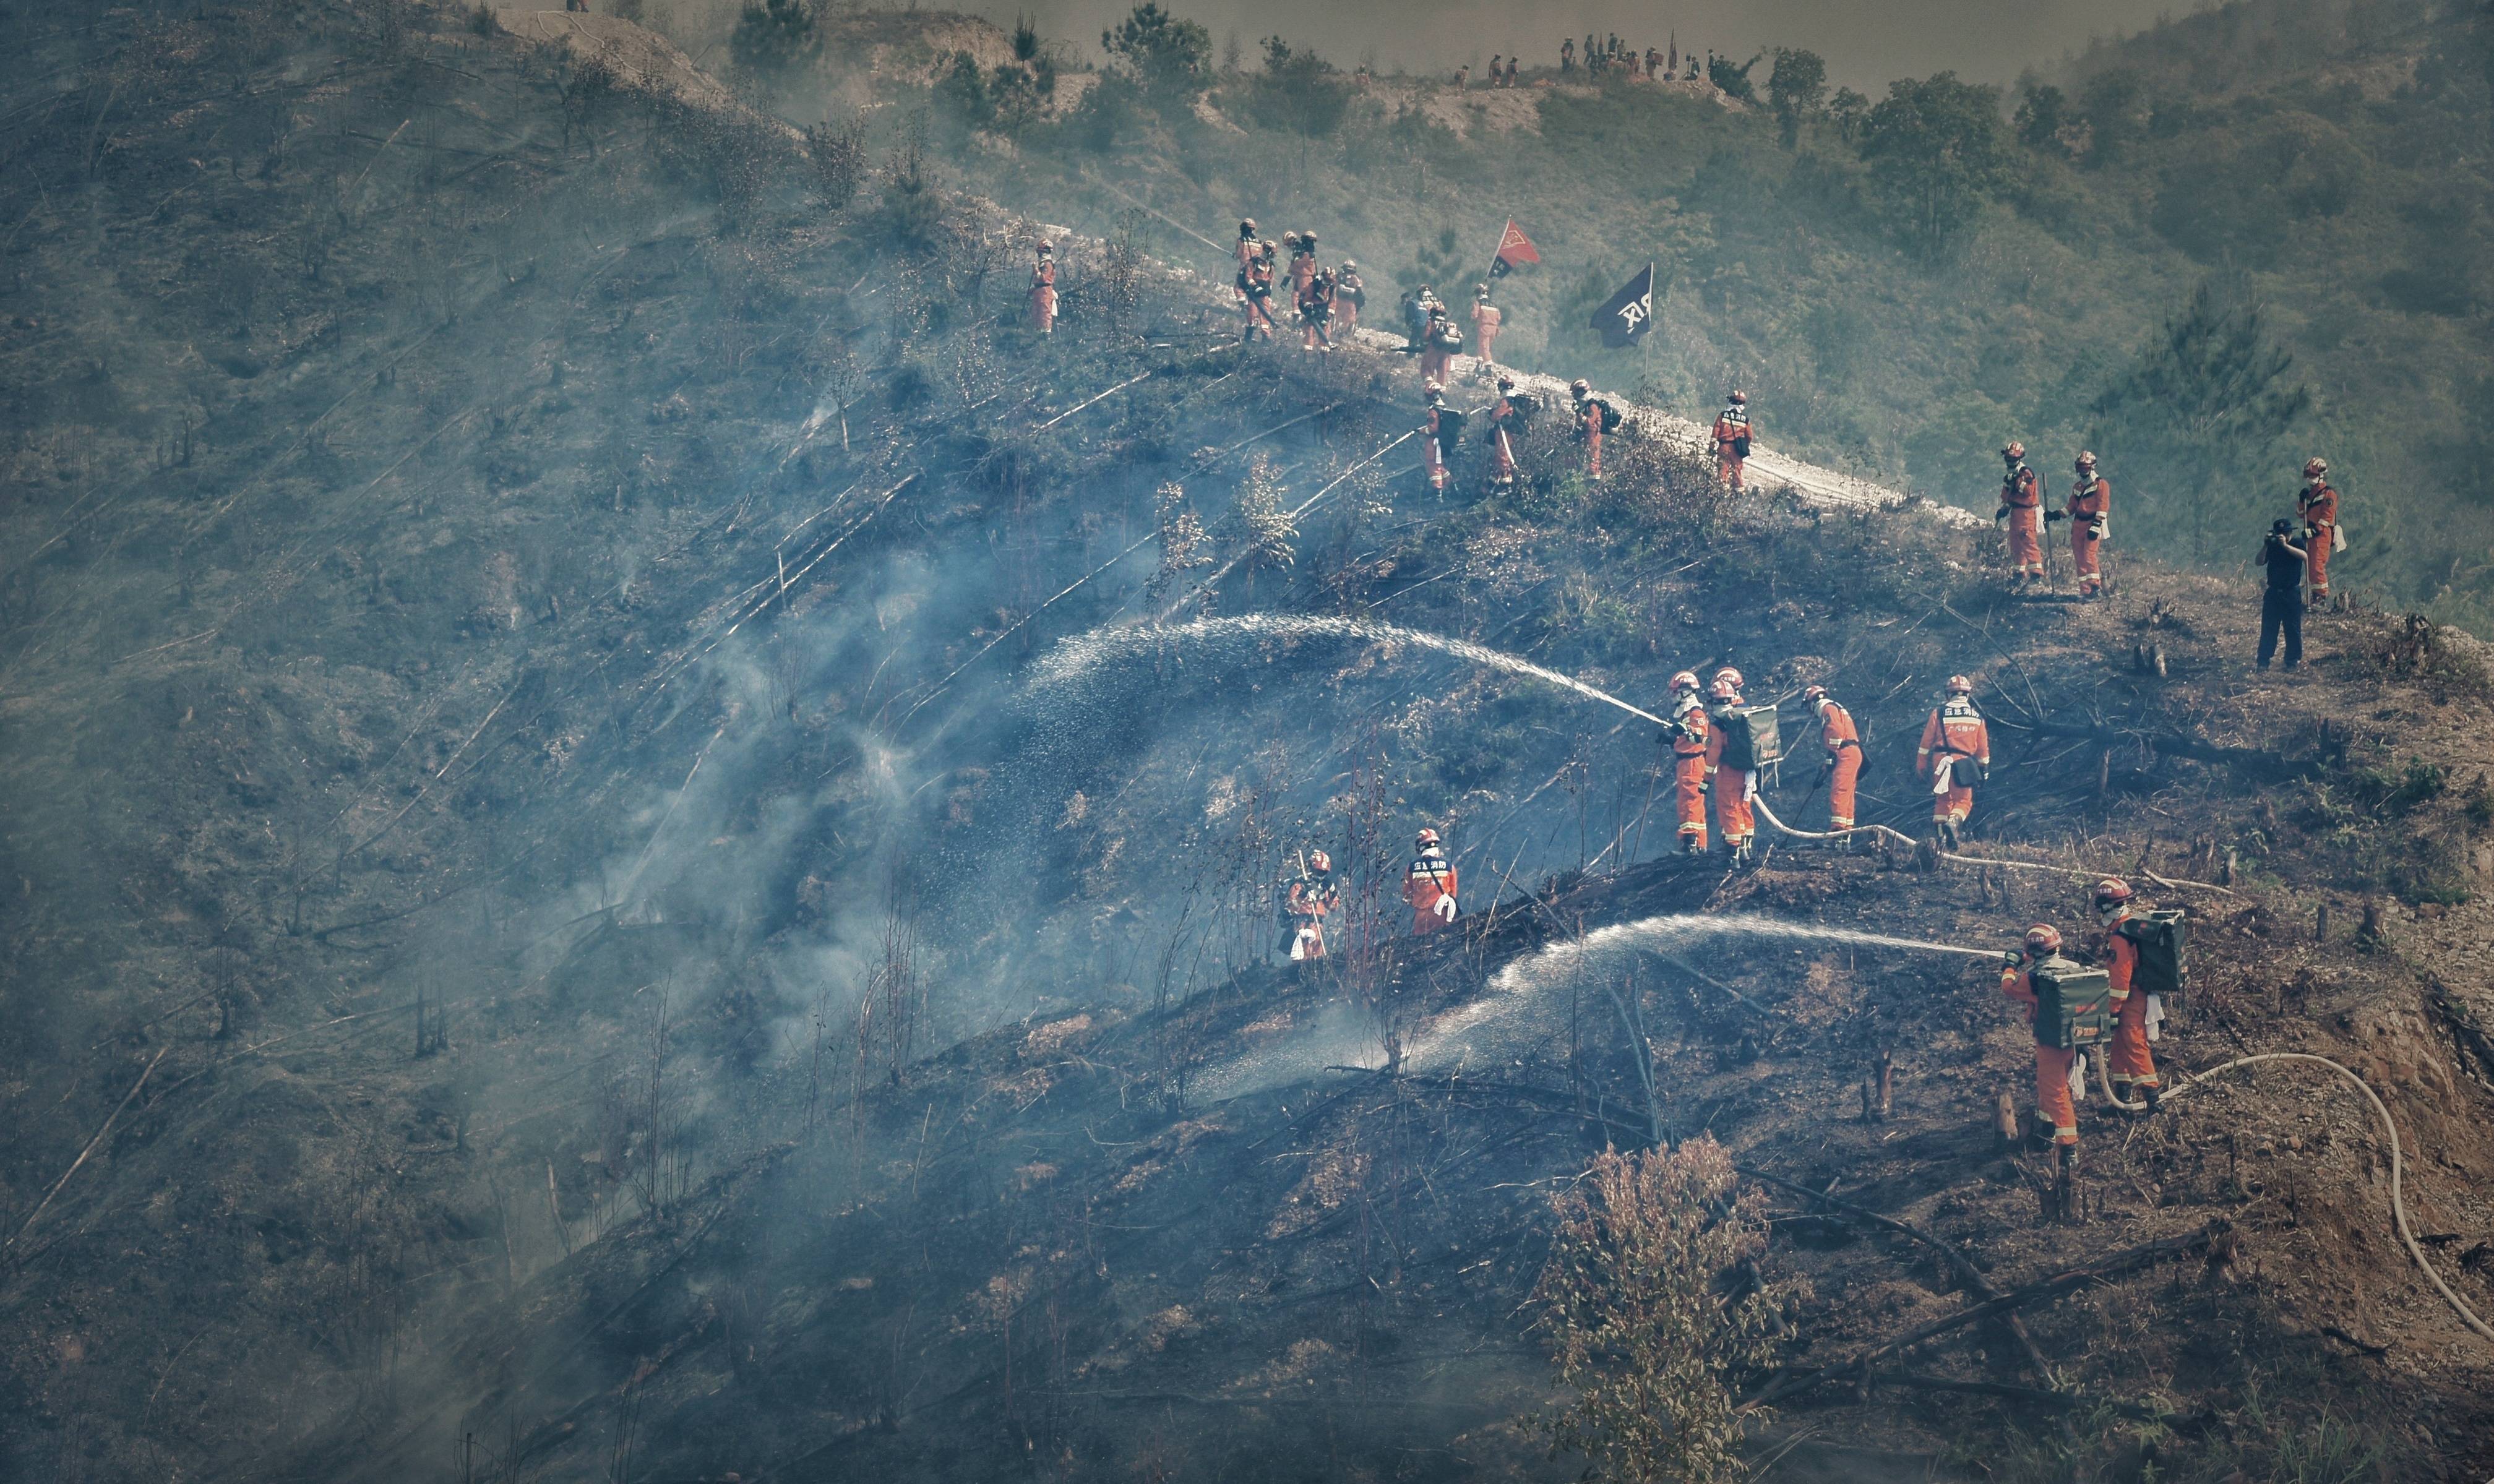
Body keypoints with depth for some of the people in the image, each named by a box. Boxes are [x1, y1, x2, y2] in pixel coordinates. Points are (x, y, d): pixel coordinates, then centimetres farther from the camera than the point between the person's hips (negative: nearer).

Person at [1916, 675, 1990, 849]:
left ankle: (1939, 836, 8)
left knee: (1942, 799, 14)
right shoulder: (1977, 717, 7)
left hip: (1940, 760, 1)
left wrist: (1921, 765, 9)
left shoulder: (1939, 712, 2)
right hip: (1963, 762, -1)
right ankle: (1953, 822, -23)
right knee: (1963, 800, 8)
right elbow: (1983, 747, 13)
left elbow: (1927, 742, 3)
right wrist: (1985, 768, 23)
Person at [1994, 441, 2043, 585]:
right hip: (2015, 513, 9)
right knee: (2015, 544, 11)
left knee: (2028, 541, -16)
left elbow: (2029, 491, -21)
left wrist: (2018, 482, -22)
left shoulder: (2026, 473, -9)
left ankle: (2037, 573, -20)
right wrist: (2004, 508, 16)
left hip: (2027, 512, -9)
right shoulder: (2009, 475, 18)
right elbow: (2006, 496, 26)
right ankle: (2019, 572, 18)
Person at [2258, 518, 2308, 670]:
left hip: (2292, 593, -2)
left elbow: (2303, 555, -21)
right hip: (2273, 592, 2)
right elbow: (2260, 562, -5)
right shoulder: (2272, 546, 7)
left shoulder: (2297, 544, 0)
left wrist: (2285, 545, -31)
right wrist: (2265, 546, -20)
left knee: (2293, 629, -1)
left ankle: (2293, 661, 6)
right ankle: (2264, 661, 2)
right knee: (2268, 628, 0)